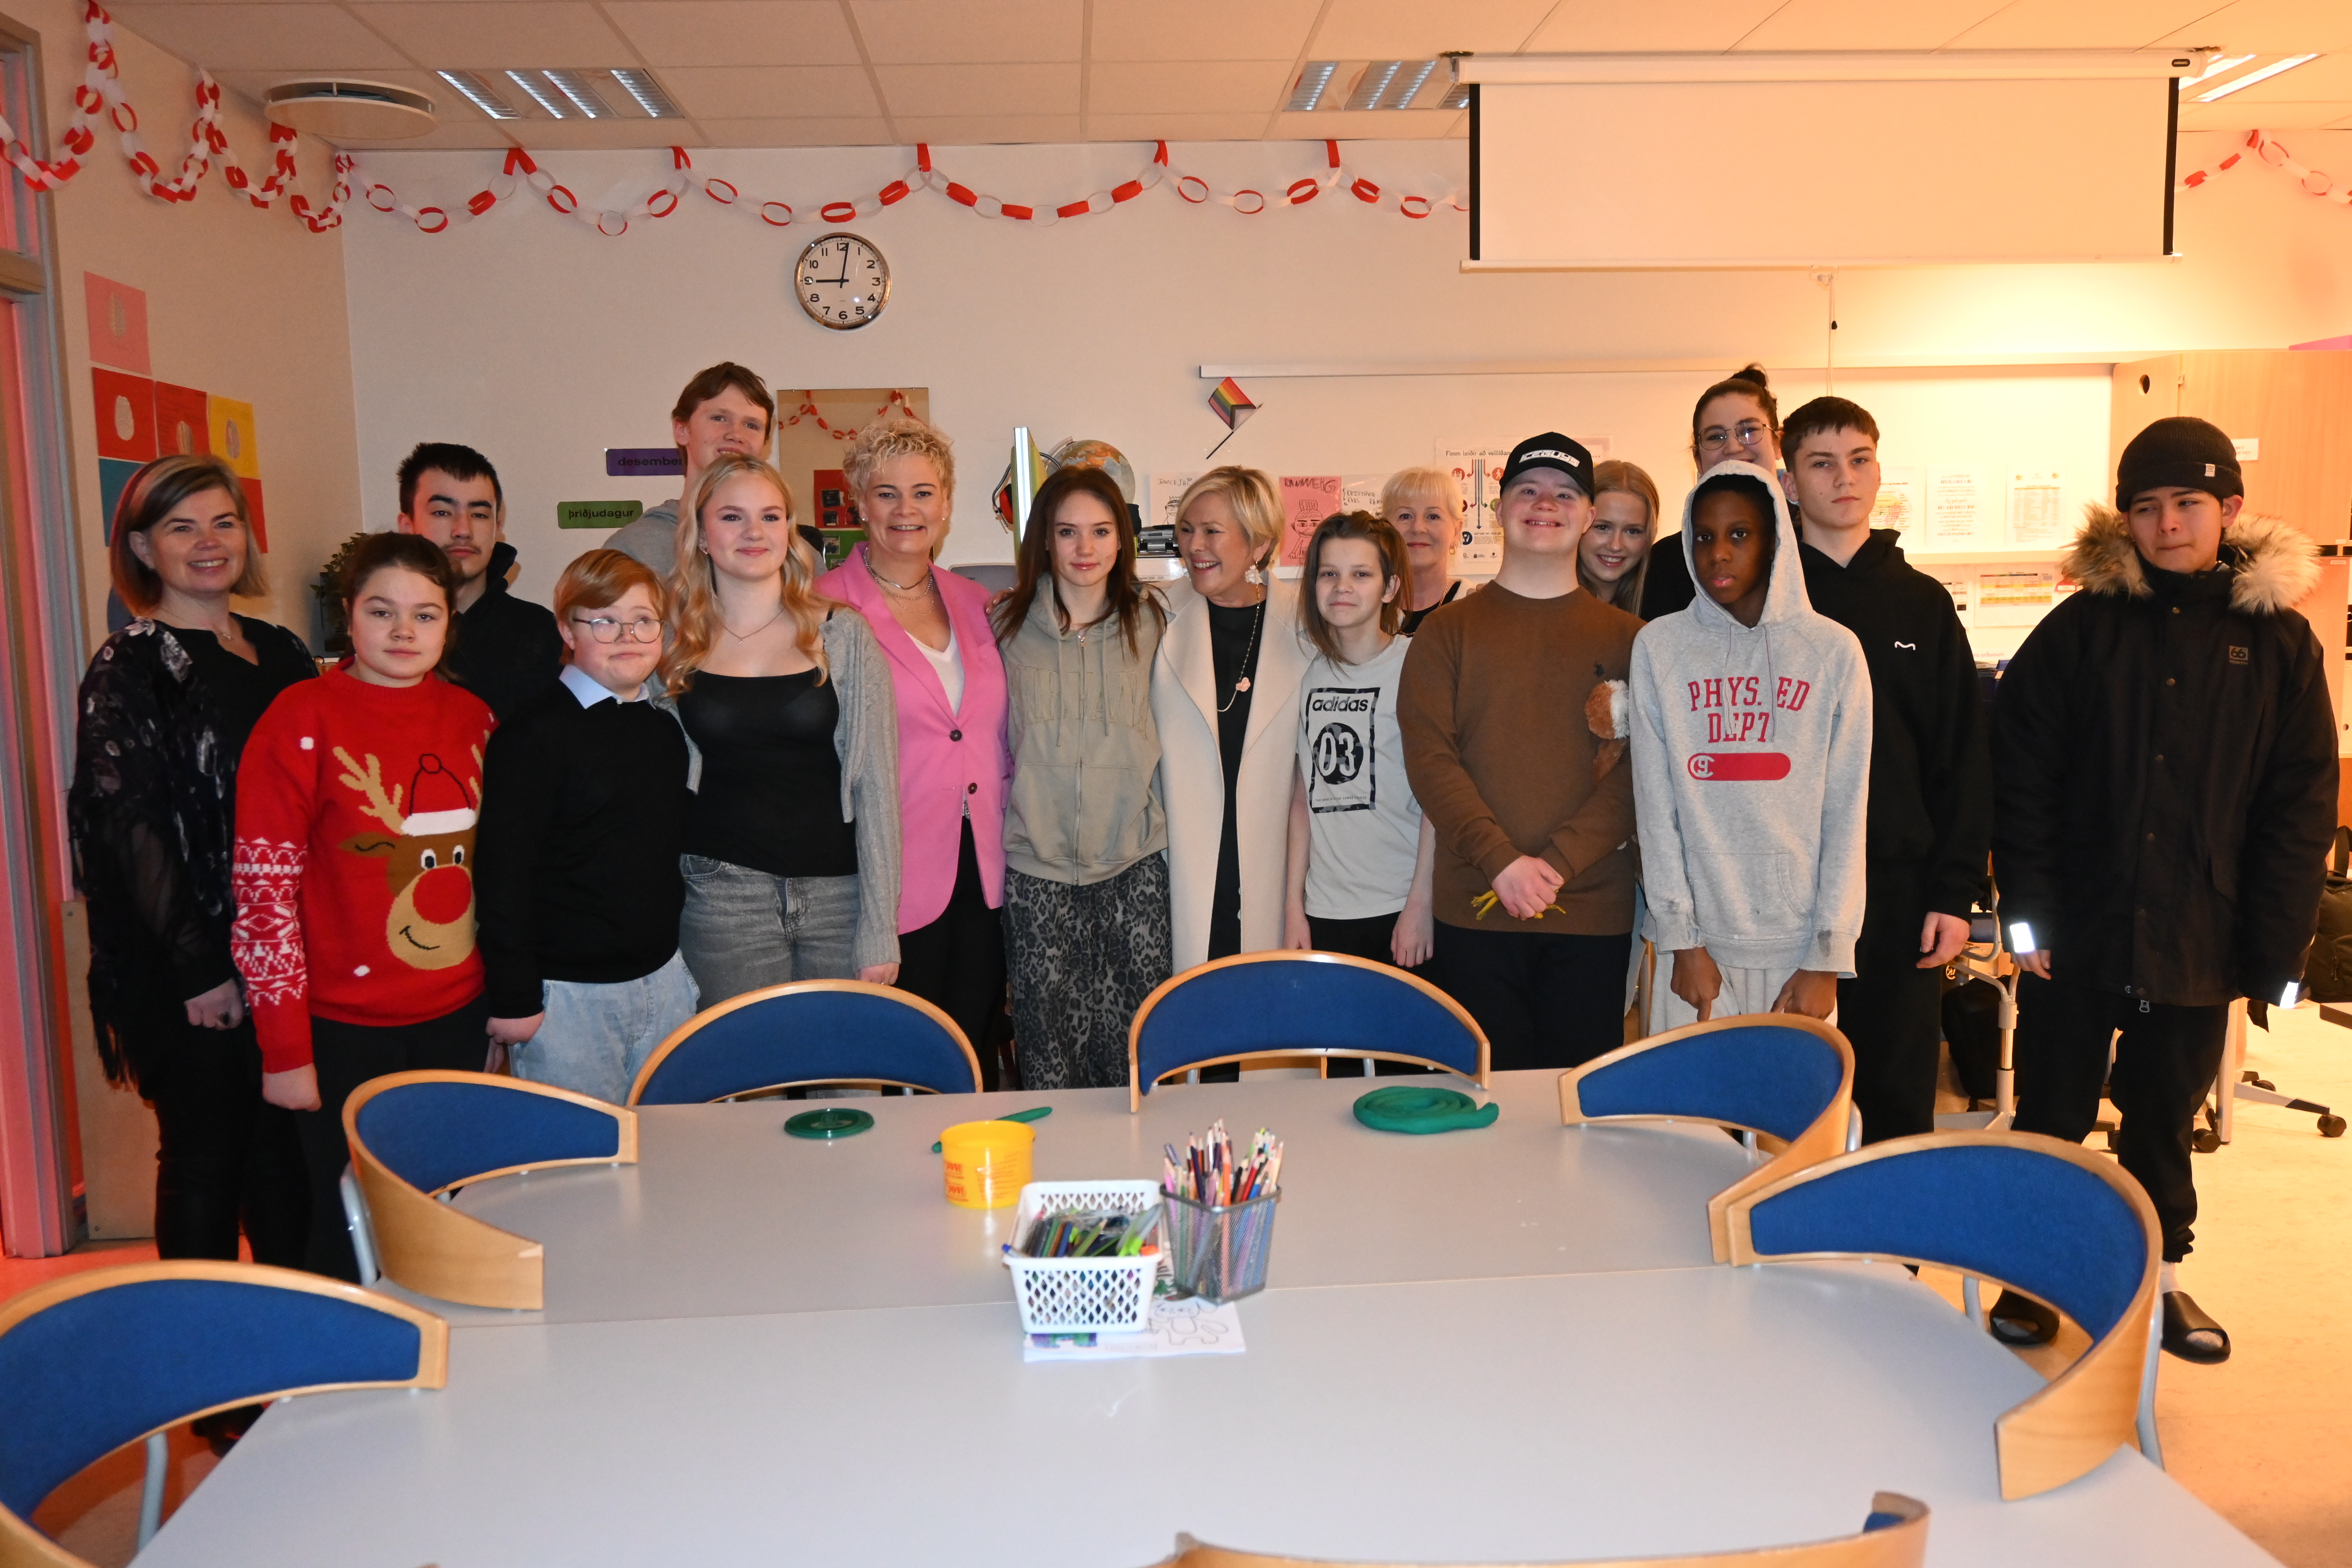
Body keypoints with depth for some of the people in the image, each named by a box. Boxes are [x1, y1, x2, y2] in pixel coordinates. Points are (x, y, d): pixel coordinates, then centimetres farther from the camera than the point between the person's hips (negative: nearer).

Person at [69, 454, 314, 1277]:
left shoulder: (279, 650, 11)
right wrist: (198, 969, -14)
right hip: (193, 970, -6)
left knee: (287, 1151, 15)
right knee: (205, 1160, 5)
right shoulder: (128, 668, -7)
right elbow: (132, 829, -12)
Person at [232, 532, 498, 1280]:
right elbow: (264, 893, -10)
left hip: (457, 1019, 4)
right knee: (350, 1229, 5)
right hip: (345, 1029, -4)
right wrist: (285, 1049, -12)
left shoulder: (472, 717, 6)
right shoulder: (302, 719, -9)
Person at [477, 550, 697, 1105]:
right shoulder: (535, 733, -11)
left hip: (663, 980, 7)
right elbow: (502, 875, -13)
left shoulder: (665, 727, 10)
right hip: (568, 994, -6)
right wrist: (513, 998, -14)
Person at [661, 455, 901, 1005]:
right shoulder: (674, 645, 4)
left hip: (839, 894, -1)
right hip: (721, 897, 1)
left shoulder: (844, 636, -1)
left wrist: (880, 929, -6)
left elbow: (875, 784, -2)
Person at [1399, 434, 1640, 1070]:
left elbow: (1638, 770, 0)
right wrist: (1502, 860, -14)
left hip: (1592, 913, 1)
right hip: (1476, 911, 0)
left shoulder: (1627, 639, 9)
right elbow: (1429, 758, -3)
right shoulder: (1447, 630, 7)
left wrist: (1558, 862, -13)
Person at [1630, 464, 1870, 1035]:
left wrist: (1827, 960, -4)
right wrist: (1681, 939, -6)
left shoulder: (1833, 650, 2)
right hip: (1700, 942, 0)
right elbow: (1656, 803, -1)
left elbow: (1846, 813, 0)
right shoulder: (1660, 646, 2)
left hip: (1799, 946, 0)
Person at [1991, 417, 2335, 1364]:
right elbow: (2020, 776, -5)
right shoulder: (2080, 629, -2)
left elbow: (2301, 810, 0)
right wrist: (2027, 910, -11)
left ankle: (2162, 1276, 34)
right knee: (2051, 1118, 11)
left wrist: (2274, 952, -5)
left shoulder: (2278, 640, 1)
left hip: (2196, 944, 1)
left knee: (2164, 1124, 16)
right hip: (2078, 933, -1)